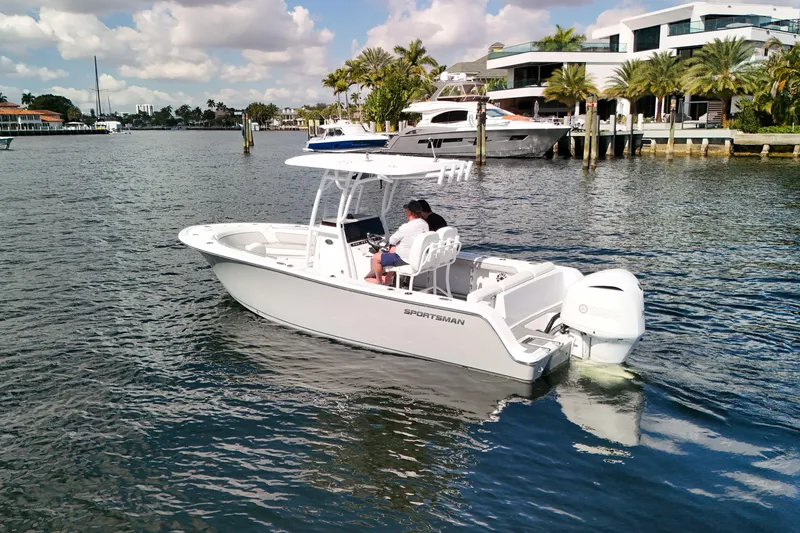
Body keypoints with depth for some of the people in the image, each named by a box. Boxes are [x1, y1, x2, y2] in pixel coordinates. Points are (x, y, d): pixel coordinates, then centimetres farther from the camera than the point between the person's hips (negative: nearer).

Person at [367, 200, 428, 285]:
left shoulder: (406, 227, -27)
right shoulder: (425, 224, -3)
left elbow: (392, 241, -10)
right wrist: (398, 243, 6)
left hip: (405, 260, -9)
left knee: (376, 257, 6)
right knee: (393, 249, 33)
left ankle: (379, 281, 27)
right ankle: (388, 279, 40)